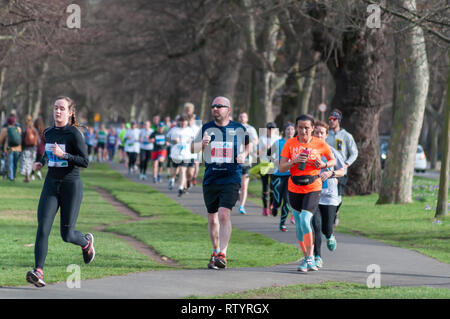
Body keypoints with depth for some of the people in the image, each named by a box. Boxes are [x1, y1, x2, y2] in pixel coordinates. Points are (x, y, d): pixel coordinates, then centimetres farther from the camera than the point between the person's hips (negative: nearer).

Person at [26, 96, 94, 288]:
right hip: (51, 185, 5)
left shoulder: (74, 134, -10)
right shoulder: (48, 133, 9)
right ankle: (38, 272, -19)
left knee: (67, 235, 2)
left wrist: (63, 155, -25)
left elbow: (85, 162, -15)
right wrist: (41, 163, 11)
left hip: (71, 186, -5)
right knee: (43, 229, -13)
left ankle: (86, 242, 37)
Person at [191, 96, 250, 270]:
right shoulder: (206, 128, 7)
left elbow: (249, 144, 21)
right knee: (212, 218, 10)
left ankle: (222, 255, -21)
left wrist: (244, 155, 0)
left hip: (231, 179, -3)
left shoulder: (239, 128, 3)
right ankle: (216, 251, 29)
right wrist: (202, 143, -9)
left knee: (224, 214, -19)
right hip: (210, 178, 3)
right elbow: (193, 148, 12)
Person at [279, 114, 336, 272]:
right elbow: (281, 168, -3)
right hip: (294, 189, 3)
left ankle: (310, 259, -16)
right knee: (299, 226, 9)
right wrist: (294, 161, -21)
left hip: (313, 188, -3)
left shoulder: (320, 144, -3)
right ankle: (306, 256, 25)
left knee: (305, 221, -20)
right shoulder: (290, 143, -1)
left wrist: (324, 165, -10)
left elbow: (333, 160, 12)